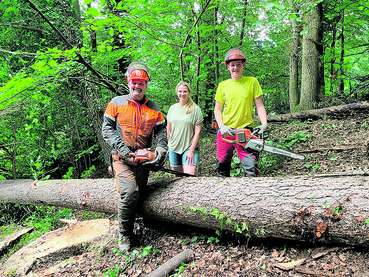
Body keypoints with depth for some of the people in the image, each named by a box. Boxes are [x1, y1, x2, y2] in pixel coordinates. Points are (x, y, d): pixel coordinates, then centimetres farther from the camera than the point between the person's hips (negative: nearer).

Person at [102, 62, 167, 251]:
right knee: (129, 193, -21)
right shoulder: (116, 103, 0)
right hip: (122, 158, -4)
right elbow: (107, 129, -4)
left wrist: (160, 149, -11)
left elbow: (161, 132, 8)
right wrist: (123, 149, -15)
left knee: (140, 193, 10)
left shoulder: (154, 109, 8)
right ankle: (124, 235, -2)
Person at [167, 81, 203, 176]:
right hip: (173, 148, 4)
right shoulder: (172, 108, 7)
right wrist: (169, 143, 14)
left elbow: (197, 131, -8)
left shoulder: (195, 109, -5)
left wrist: (191, 150, -12)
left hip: (189, 148, -4)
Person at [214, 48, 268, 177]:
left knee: (250, 168, -10)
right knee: (222, 166, 13)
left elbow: (259, 106, 0)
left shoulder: (252, 82, 1)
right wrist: (221, 126, -8)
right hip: (225, 132, 3)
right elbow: (217, 109, 7)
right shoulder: (223, 85, 6)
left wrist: (264, 124, -15)